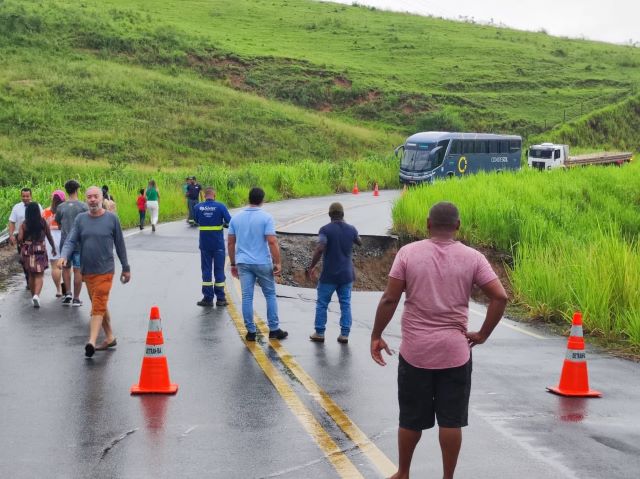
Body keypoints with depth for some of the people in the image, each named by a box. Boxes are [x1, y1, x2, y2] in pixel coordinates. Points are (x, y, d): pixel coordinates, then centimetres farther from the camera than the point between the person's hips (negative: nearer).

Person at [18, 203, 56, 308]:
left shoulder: (24, 224, -4)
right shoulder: (43, 222, -5)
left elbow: (20, 238, -11)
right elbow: (49, 236, 1)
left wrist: (22, 246, 10)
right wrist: (53, 247, 16)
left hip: (27, 251, 2)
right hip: (40, 251, -2)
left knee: (31, 275, 17)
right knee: (39, 275, -1)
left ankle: (33, 295, 25)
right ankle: (36, 295, -22)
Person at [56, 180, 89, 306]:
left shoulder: (61, 208, 0)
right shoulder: (83, 206, -7)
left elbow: (58, 224, 10)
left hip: (65, 242, 2)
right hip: (80, 243, -2)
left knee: (66, 267, 17)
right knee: (78, 270, 2)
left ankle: (68, 293, 4)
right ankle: (76, 298, 5)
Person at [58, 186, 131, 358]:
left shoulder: (112, 219, -2)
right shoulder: (80, 219, 4)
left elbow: (120, 245, 4)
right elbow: (71, 241, -1)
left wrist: (126, 268, 9)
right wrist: (64, 256, -22)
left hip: (105, 270, -4)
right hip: (87, 271, 4)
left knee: (98, 307, -13)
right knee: (100, 306, 14)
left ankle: (92, 342, -21)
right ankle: (109, 338, 26)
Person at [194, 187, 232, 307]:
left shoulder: (198, 207, -4)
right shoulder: (220, 206, -11)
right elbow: (229, 222, -9)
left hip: (204, 243, 2)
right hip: (218, 243, -2)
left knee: (206, 270, 9)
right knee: (219, 270, 7)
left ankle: (208, 298, 7)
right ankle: (220, 298, 9)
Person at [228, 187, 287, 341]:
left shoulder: (236, 218, 5)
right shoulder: (266, 218, -10)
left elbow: (230, 243, 7)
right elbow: (272, 242, -16)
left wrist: (233, 264, 15)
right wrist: (277, 263, -10)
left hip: (243, 263, 3)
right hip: (262, 263, -3)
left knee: (247, 297, 5)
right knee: (270, 295, 10)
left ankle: (251, 332, 6)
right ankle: (274, 330, 11)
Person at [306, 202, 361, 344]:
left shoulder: (326, 229, -12)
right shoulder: (351, 229, 2)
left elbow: (320, 249, -24)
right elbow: (359, 242, 24)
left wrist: (311, 267, -14)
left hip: (329, 275, -3)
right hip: (346, 274, 3)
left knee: (322, 304, 9)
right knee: (345, 304, 9)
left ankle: (319, 333, 13)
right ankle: (344, 334, 6)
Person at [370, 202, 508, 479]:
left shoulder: (408, 253, -4)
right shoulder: (472, 258, -2)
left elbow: (389, 299, -7)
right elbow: (500, 297, -7)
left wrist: (376, 336, 3)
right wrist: (483, 334, 2)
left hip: (415, 351, 0)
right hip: (455, 352, 0)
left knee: (411, 419, 13)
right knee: (451, 420, 6)